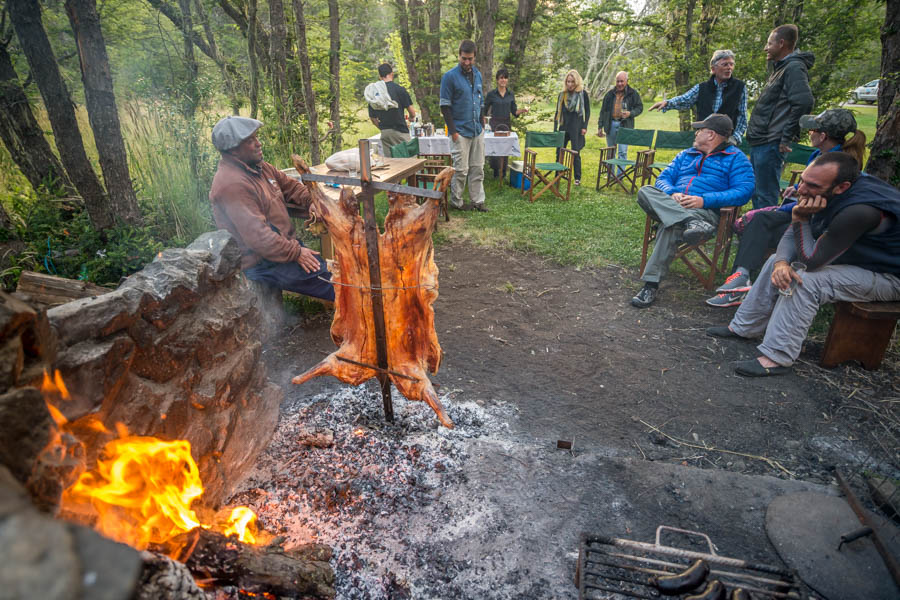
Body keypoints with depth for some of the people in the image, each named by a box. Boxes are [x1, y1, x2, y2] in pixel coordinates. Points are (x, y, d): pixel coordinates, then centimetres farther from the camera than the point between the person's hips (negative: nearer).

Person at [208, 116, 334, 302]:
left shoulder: (258, 166, 9)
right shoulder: (231, 184, -22)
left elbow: (289, 185, 20)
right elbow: (257, 235, -27)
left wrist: (312, 199, 0)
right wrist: (295, 252, -24)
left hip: (284, 243, 10)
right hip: (261, 263, -10)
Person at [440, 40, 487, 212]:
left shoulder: (477, 74, 13)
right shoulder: (450, 76, -7)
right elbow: (445, 106, -9)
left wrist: (482, 125, 14)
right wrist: (453, 131, -14)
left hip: (477, 131, 6)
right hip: (460, 132, -6)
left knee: (478, 168, 8)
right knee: (461, 169, -3)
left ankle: (478, 201, 16)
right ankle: (456, 202, 11)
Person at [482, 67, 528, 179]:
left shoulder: (511, 94, 8)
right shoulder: (491, 94, -2)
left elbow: (514, 111, 8)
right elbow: (484, 111, 3)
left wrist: (522, 111, -12)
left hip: (506, 124, 3)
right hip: (494, 123, -3)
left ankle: (503, 174, 13)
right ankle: (496, 173, -5)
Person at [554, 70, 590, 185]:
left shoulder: (583, 94, 0)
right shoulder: (562, 94, 9)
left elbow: (587, 112, 2)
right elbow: (557, 112, 12)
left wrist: (584, 127, -7)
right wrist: (555, 129, 6)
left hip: (576, 128, -3)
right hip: (563, 127, 3)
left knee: (576, 153, -1)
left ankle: (577, 178, 7)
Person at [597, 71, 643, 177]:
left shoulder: (633, 93, 3)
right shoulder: (610, 94, 9)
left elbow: (639, 107, 6)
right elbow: (603, 111, 11)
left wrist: (630, 113, -15)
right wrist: (600, 127, 7)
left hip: (625, 126, -3)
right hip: (611, 125, 3)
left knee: (622, 152, -8)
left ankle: (620, 176, -4)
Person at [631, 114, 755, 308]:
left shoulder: (736, 158, 11)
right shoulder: (686, 155, 29)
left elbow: (743, 191, -4)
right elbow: (663, 178, 17)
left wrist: (705, 200, -16)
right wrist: (672, 194, -8)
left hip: (706, 211, -5)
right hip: (670, 204, 5)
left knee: (672, 226, -37)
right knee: (645, 191, -23)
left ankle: (651, 285, -38)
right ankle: (693, 223, -43)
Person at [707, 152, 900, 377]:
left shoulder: (860, 210, -37)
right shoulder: (823, 192, -11)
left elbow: (811, 261, -30)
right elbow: (792, 234, -5)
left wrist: (800, 218, -31)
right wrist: (782, 263, -25)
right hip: (853, 257, 9)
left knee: (806, 282, -30)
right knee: (777, 262, 2)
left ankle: (777, 358, -22)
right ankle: (744, 327, 9)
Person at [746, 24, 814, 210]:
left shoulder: (794, 68, -10)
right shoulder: (780, 68, 21)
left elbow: (803, 103, -21)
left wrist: (786, 138, -18)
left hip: (770, 144, -10)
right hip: (759, 142, 10)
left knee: (766, 197, -7)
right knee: (757, 194, 17)